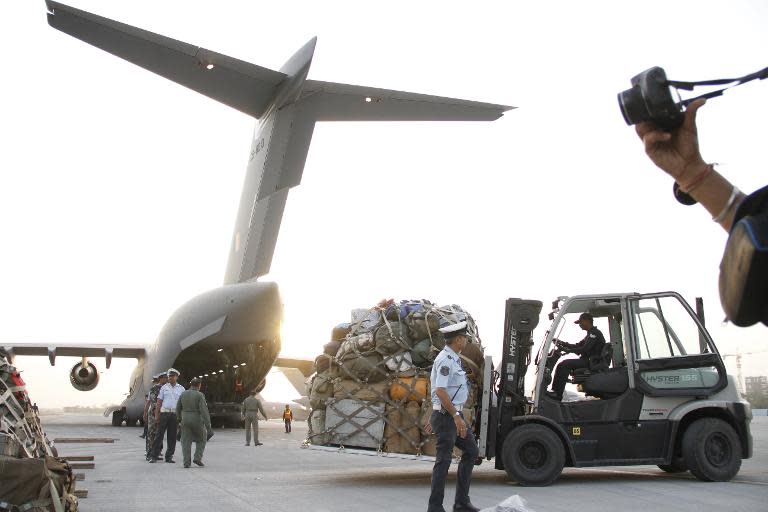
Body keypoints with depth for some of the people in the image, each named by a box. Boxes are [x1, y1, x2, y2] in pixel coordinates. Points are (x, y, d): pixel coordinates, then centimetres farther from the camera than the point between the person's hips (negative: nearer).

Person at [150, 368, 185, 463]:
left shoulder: (181, 389, 9)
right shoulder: (164, 388, 8)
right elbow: (159, 402, 6)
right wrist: (156, 415, -2)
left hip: (175, 415, 1)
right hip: (164, 413, -1)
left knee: (172, 436, 4)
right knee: (159, 435, -2)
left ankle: (169, 457, 11)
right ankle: (154, 456, 2)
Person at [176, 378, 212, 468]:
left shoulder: (183, 394, 5)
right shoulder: (200, 395, -10)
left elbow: (178, 408, 14)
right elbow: (204, 410, -17)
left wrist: (179, 418, 33)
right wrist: (208, 425, -17)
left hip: (185, 420, 3)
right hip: (197, 421, -3)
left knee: (186, 441, 7)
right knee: (201, 439, 16)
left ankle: (186, 462, 0)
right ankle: (197, 458, 2)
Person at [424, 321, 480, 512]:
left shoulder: (452, 359, 16)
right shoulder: (446, 360, -16)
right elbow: (440, 391, -24)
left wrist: (433, 418, 24)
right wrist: (456, 416, -24)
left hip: (453, 415, 10)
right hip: (447, 415, -10)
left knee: (471, 451, 13)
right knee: (443, 460, -5)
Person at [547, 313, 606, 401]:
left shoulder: (595, 333, -10)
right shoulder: (591, 333, 23)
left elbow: (585, 349, -21)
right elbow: (578, 346, 24)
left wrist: (568, 350, -18)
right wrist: (563, 343, 13)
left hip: (591, 363, -10)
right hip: (588, 361, 10)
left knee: (564, 364, -22)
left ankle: (558, 394, -25)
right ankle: (555, 390, -7)